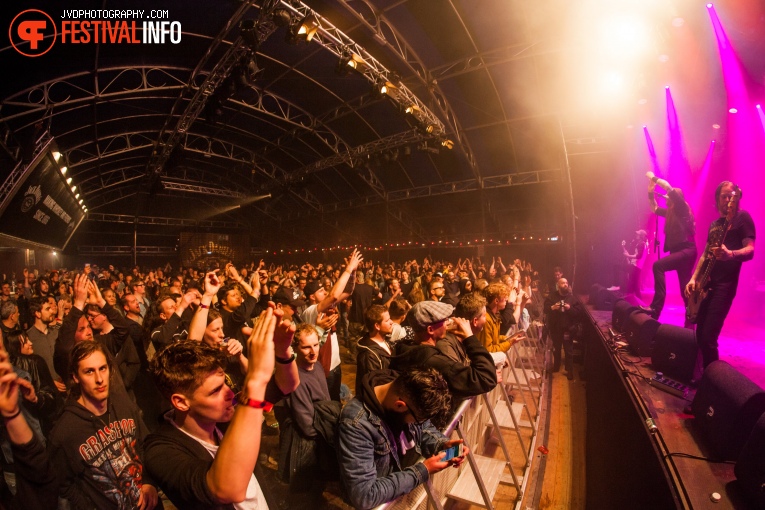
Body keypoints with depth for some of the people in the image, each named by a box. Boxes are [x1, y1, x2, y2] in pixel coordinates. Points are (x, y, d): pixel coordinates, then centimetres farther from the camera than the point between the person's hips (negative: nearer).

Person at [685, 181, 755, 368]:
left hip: (726, 283, -7)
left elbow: (750, 250, -12)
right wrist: (694, 278, 8)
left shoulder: (743, 218, -1)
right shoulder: (714, 224, 20)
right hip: (706, 281, 7)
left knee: (708, 337, -12)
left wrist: (730, 254, -35)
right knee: (700, 334, 9)